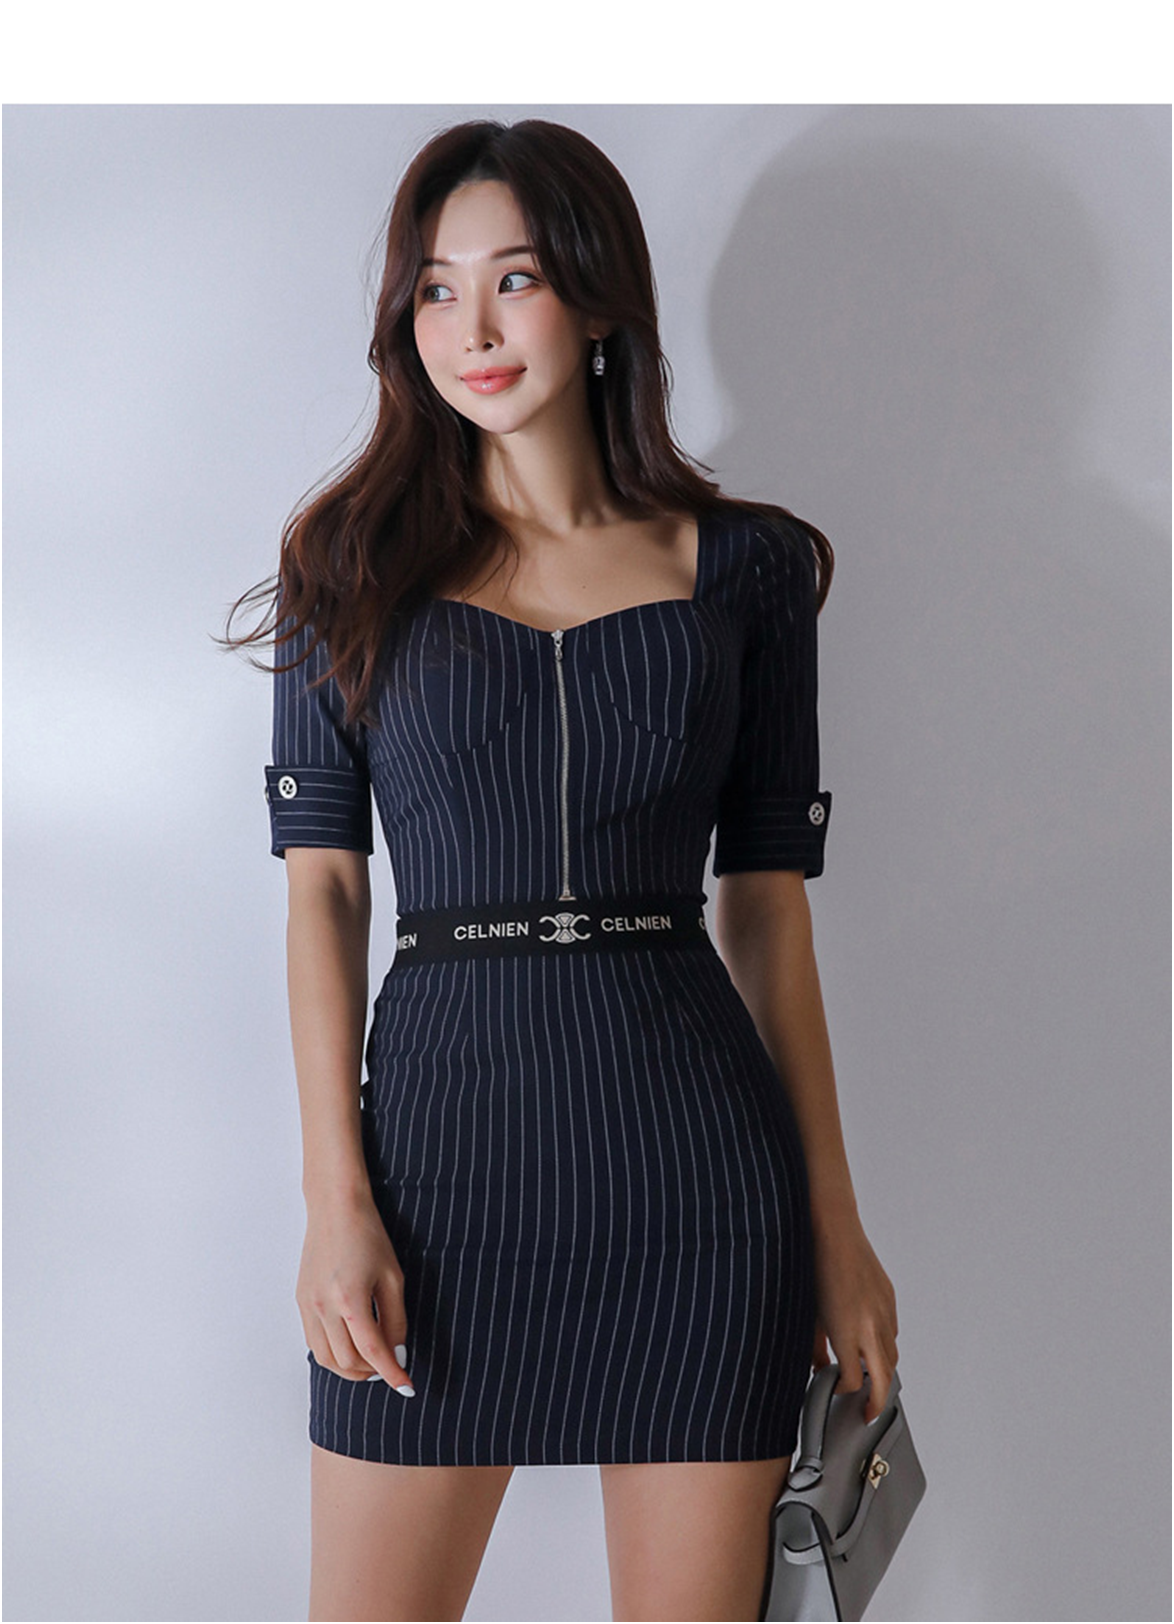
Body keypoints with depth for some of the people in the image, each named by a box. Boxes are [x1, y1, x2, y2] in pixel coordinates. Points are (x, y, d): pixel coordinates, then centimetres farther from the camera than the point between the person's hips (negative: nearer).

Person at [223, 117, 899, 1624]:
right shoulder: (358, 560, 6)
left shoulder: (739, 565, 6)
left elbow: (766, 895, 7)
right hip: (444, 1126, 0)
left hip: (699, 1152, 0)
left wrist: (835, 1217, 5)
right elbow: (324, 882, 2)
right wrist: (337, 1196, -7)